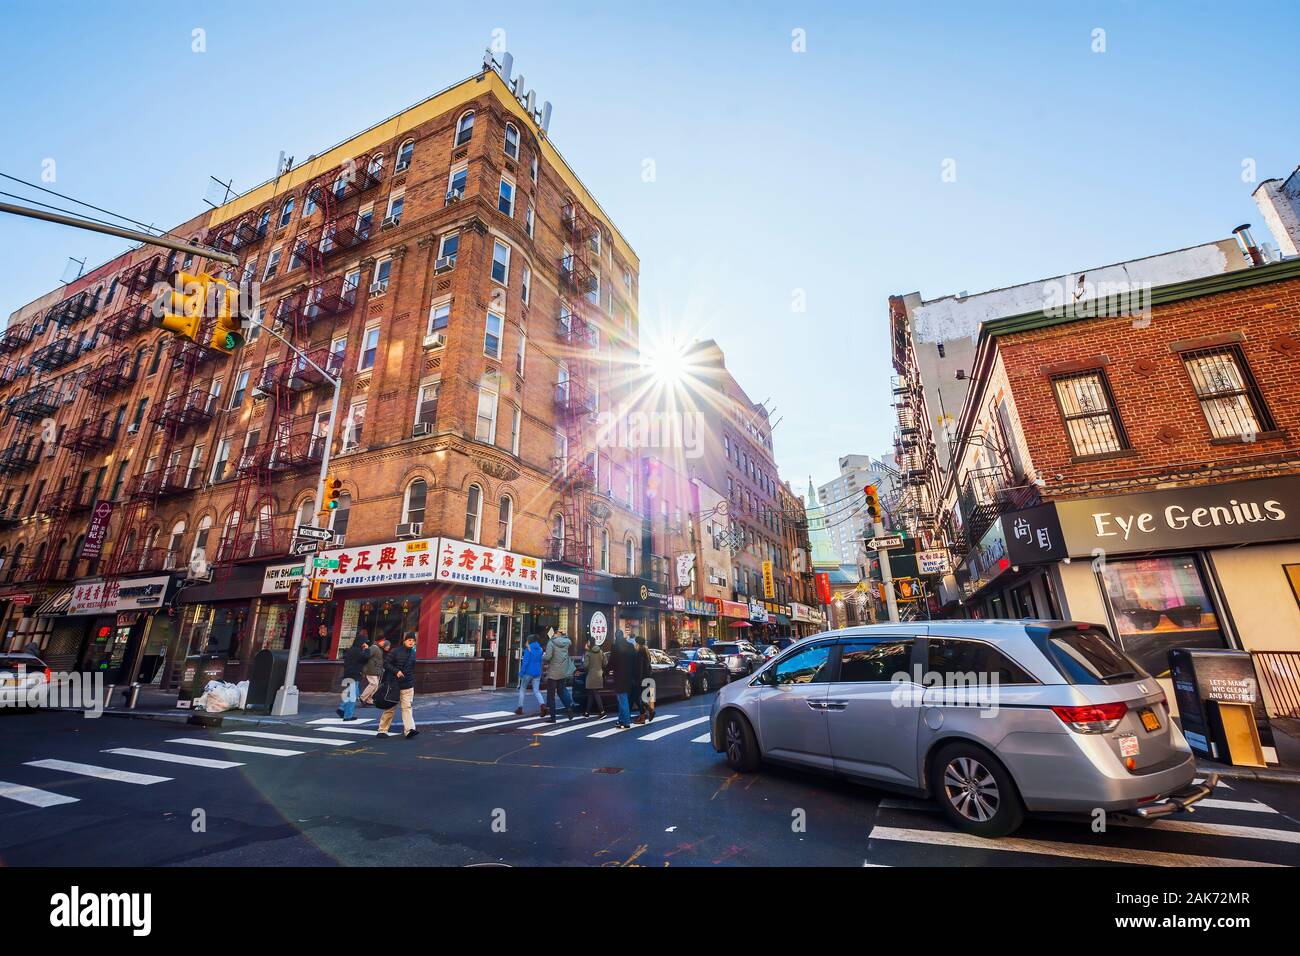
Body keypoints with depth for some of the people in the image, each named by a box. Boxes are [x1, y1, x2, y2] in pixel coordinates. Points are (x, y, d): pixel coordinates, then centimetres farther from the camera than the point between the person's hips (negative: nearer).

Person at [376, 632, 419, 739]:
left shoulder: (413, 653, 10)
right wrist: (396, 671, -19)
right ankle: (382, 730, 20)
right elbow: (386, 663, -8)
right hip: (394, 684, -3)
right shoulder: (396, 651, -6)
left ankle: (409, 729, -13)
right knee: (390, 708, 6)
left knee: (407, 707, -6)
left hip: (408, 686, 3)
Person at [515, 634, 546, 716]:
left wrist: (521, 673, -11)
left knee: (522, 689, 13)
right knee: (536, 691, 4)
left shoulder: (528, 649, -10)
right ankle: (542, 705, -19)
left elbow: (525, 661, -15)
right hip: (537, 673, 5)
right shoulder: (540, 649, 8)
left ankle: (520, 709, 18)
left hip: (528, 672, -5)